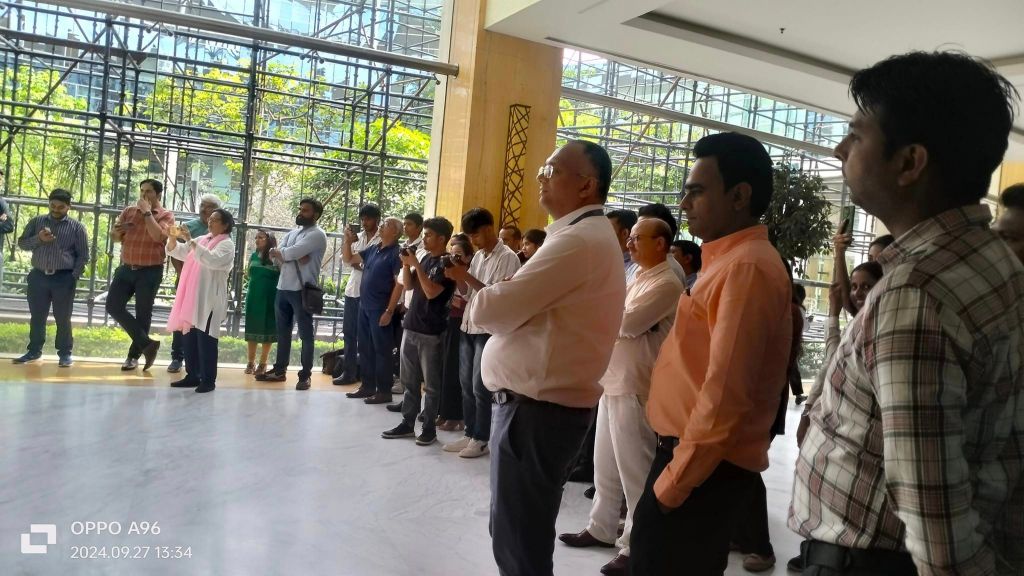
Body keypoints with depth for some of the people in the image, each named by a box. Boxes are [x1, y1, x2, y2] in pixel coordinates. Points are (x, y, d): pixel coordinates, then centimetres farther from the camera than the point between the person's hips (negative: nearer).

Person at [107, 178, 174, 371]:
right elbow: (114, 237, 12)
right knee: (113, 306, -4)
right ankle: (147, 343, 2)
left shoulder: (165, 215, -4)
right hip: (126, 268, 5)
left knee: (143, 315, 2)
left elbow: (158, 236, -22)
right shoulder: (128, 211, 9)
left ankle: (134, 355, 16)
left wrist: (147, 212, -16)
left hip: (150, 272, -5)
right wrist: (118, 231, -11)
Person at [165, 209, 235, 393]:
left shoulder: (227, 245, -5)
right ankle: (192, 376, 20)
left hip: (209, 300, -8)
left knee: (205, 339, -6)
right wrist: (173, 237, -4)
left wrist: (190, 240, -24)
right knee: (188, 338, 10)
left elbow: (212, 260, -23)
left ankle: (208, 380, 0)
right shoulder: (201, 239, 18)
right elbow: (178, 252, 17)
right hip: (191, 298, 8)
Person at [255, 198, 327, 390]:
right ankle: (280, 370, 25)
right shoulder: (292, 233, 17)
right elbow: (277, 257, 3)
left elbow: (289, 253, -19)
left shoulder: (317, 234, -8)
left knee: (305, 334, 0)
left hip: (302, 290, -8)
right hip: (283, 288, 8)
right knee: (283, 332, 15)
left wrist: (279, 252, 0)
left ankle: (305, 375, 6)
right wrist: (296, 256, -14)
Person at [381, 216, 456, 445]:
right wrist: (406, 264, -1)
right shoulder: (425, 258, 13)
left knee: (431, 384, 1)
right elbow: (408, 286, 14)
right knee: (409, 380, 12)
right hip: (411, 326, 8)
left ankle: (430, 428, 9)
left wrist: (417, 265, -17)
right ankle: (407, 423, 21)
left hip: (431, 332, -8)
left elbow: (431, 292, -20)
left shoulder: (447, 263, -10)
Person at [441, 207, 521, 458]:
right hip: (468, 327, 7)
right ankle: (470, 434, 21)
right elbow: (468, 294, 14)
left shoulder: (508, 258, -9)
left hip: (488, 330, -7)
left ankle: (482, 439, 9)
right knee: (466, 385, 11)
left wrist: (467, 276, -19)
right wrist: (459, 279, -5)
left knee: (480, 388, -2)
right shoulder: (477, 256, 13)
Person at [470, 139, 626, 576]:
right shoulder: (590, 236, 16)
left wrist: (476, 296, 0)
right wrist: (492, 299, -2)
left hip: (537, 408, -10)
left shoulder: (578, 241, -20)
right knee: (523, 532, 22)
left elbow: (492, 310, -21)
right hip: (549, 402, 10)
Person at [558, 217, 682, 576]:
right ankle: (601, 529, 32)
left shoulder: (666, 284, -13)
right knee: (605, 464, 18)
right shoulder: (638, 280, 16)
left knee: (634, 471, 1)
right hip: (612, 381, 9)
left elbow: (626, 323, -22)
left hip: (634, 388, -9)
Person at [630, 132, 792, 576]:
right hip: (693, 455, 10)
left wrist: (674, 481, -19)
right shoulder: (730, 260, 15)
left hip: (704, 468, -9)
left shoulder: (747, 267, -18)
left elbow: (725, 393, -25)